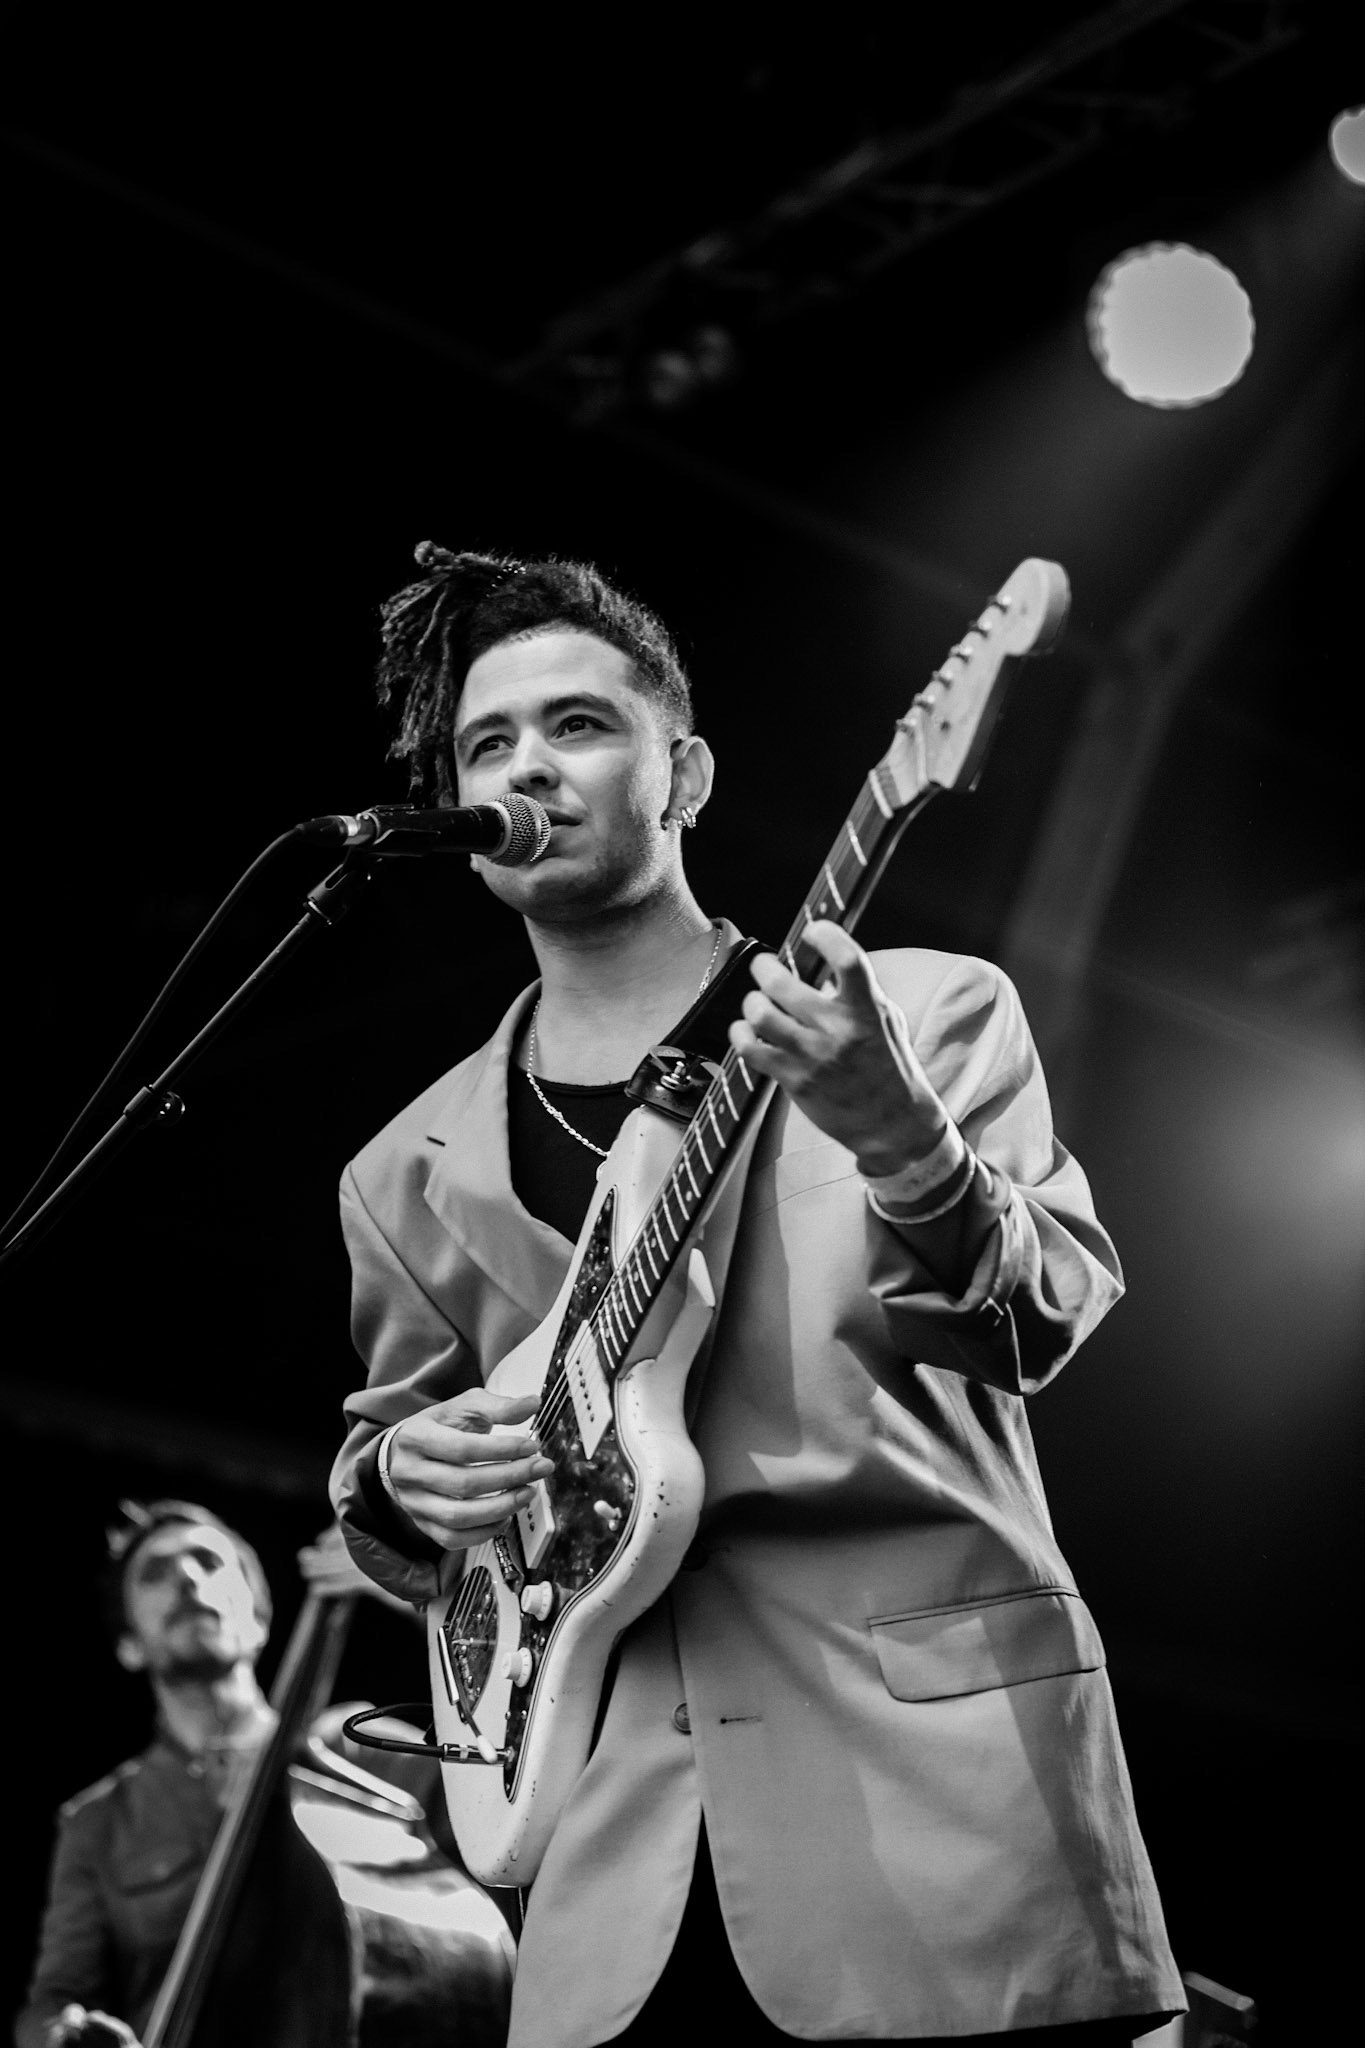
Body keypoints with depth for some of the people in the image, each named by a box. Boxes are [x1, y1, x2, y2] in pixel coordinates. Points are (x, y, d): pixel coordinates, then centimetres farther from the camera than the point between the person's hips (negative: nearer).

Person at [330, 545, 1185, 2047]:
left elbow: (1045, 1321, -10)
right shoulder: (411, 1176, 11)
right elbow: (385, 1441, 22)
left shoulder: (928, 1014, 1)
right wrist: (399, 1479, 0)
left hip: (938, 1764, -3)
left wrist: (898, 1141, -29)